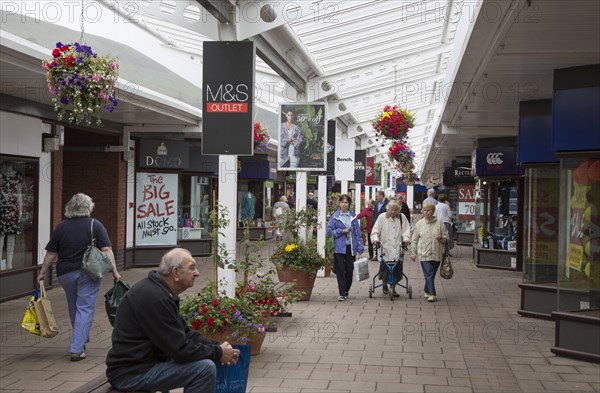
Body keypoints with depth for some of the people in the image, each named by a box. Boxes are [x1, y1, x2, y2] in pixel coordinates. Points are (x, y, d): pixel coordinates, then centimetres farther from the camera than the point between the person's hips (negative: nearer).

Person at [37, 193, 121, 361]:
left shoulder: (61, 227, 3)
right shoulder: (95, 225, -4)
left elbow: (51, 254, 4)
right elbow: (107, 250, -11)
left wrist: (42, 273, 14)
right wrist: (114, 271, -10)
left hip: (65, 274, 3)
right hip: (88, 274, -3)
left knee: (74, 309, 19)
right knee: (85, 309, 0)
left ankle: (80, 342, 34)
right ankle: (76, 349, -7)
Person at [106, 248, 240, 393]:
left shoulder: (159, 290, 9)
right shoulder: (154, 297, -23)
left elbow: (184, 332, 14)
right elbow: (180, 350, -23)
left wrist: (216, 346, 1)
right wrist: (218, 353, -10)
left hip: (142, 362, 11)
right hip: (132, 373, -11)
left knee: (204, 360, 15)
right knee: (205, 368, -18)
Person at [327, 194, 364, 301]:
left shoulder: (353, 216, 6)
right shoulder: (335, 216, 1)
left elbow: (358, 233, 6)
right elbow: (329, 231, -1)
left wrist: (360, 249, 2)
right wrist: (342, 231, -12)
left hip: (351, 247, 2)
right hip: (339, 248, -2)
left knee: (350, 270, 8)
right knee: (340, 271, -3)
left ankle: (346, 290, 26)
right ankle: (342, 294, 1)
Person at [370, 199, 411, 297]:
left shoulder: (402, 217, 7)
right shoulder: (382, 217, 3)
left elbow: (406, 230, 3)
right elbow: (375, 231, 3)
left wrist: (406, 239, -15)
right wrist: (375, 239, -15)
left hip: (397, 249, 1)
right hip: (385, 248, -1)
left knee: (396, 269, 1)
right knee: (385, 268, 1)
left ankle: (393, 288, 17)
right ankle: (384, 285, 25)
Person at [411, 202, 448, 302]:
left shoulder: (440, 223, 4)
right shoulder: (419, 224, 5)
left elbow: (446, 236, 9)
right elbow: (415, 240, 9)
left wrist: (441, 238, -14)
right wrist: (414, 253, 7)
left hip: (436, 254, 2)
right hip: (424, 253, -1)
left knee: (432, 274, 10)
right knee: (429, 274, -10)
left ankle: (427, 291, 29)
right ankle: (431, 294, -11)